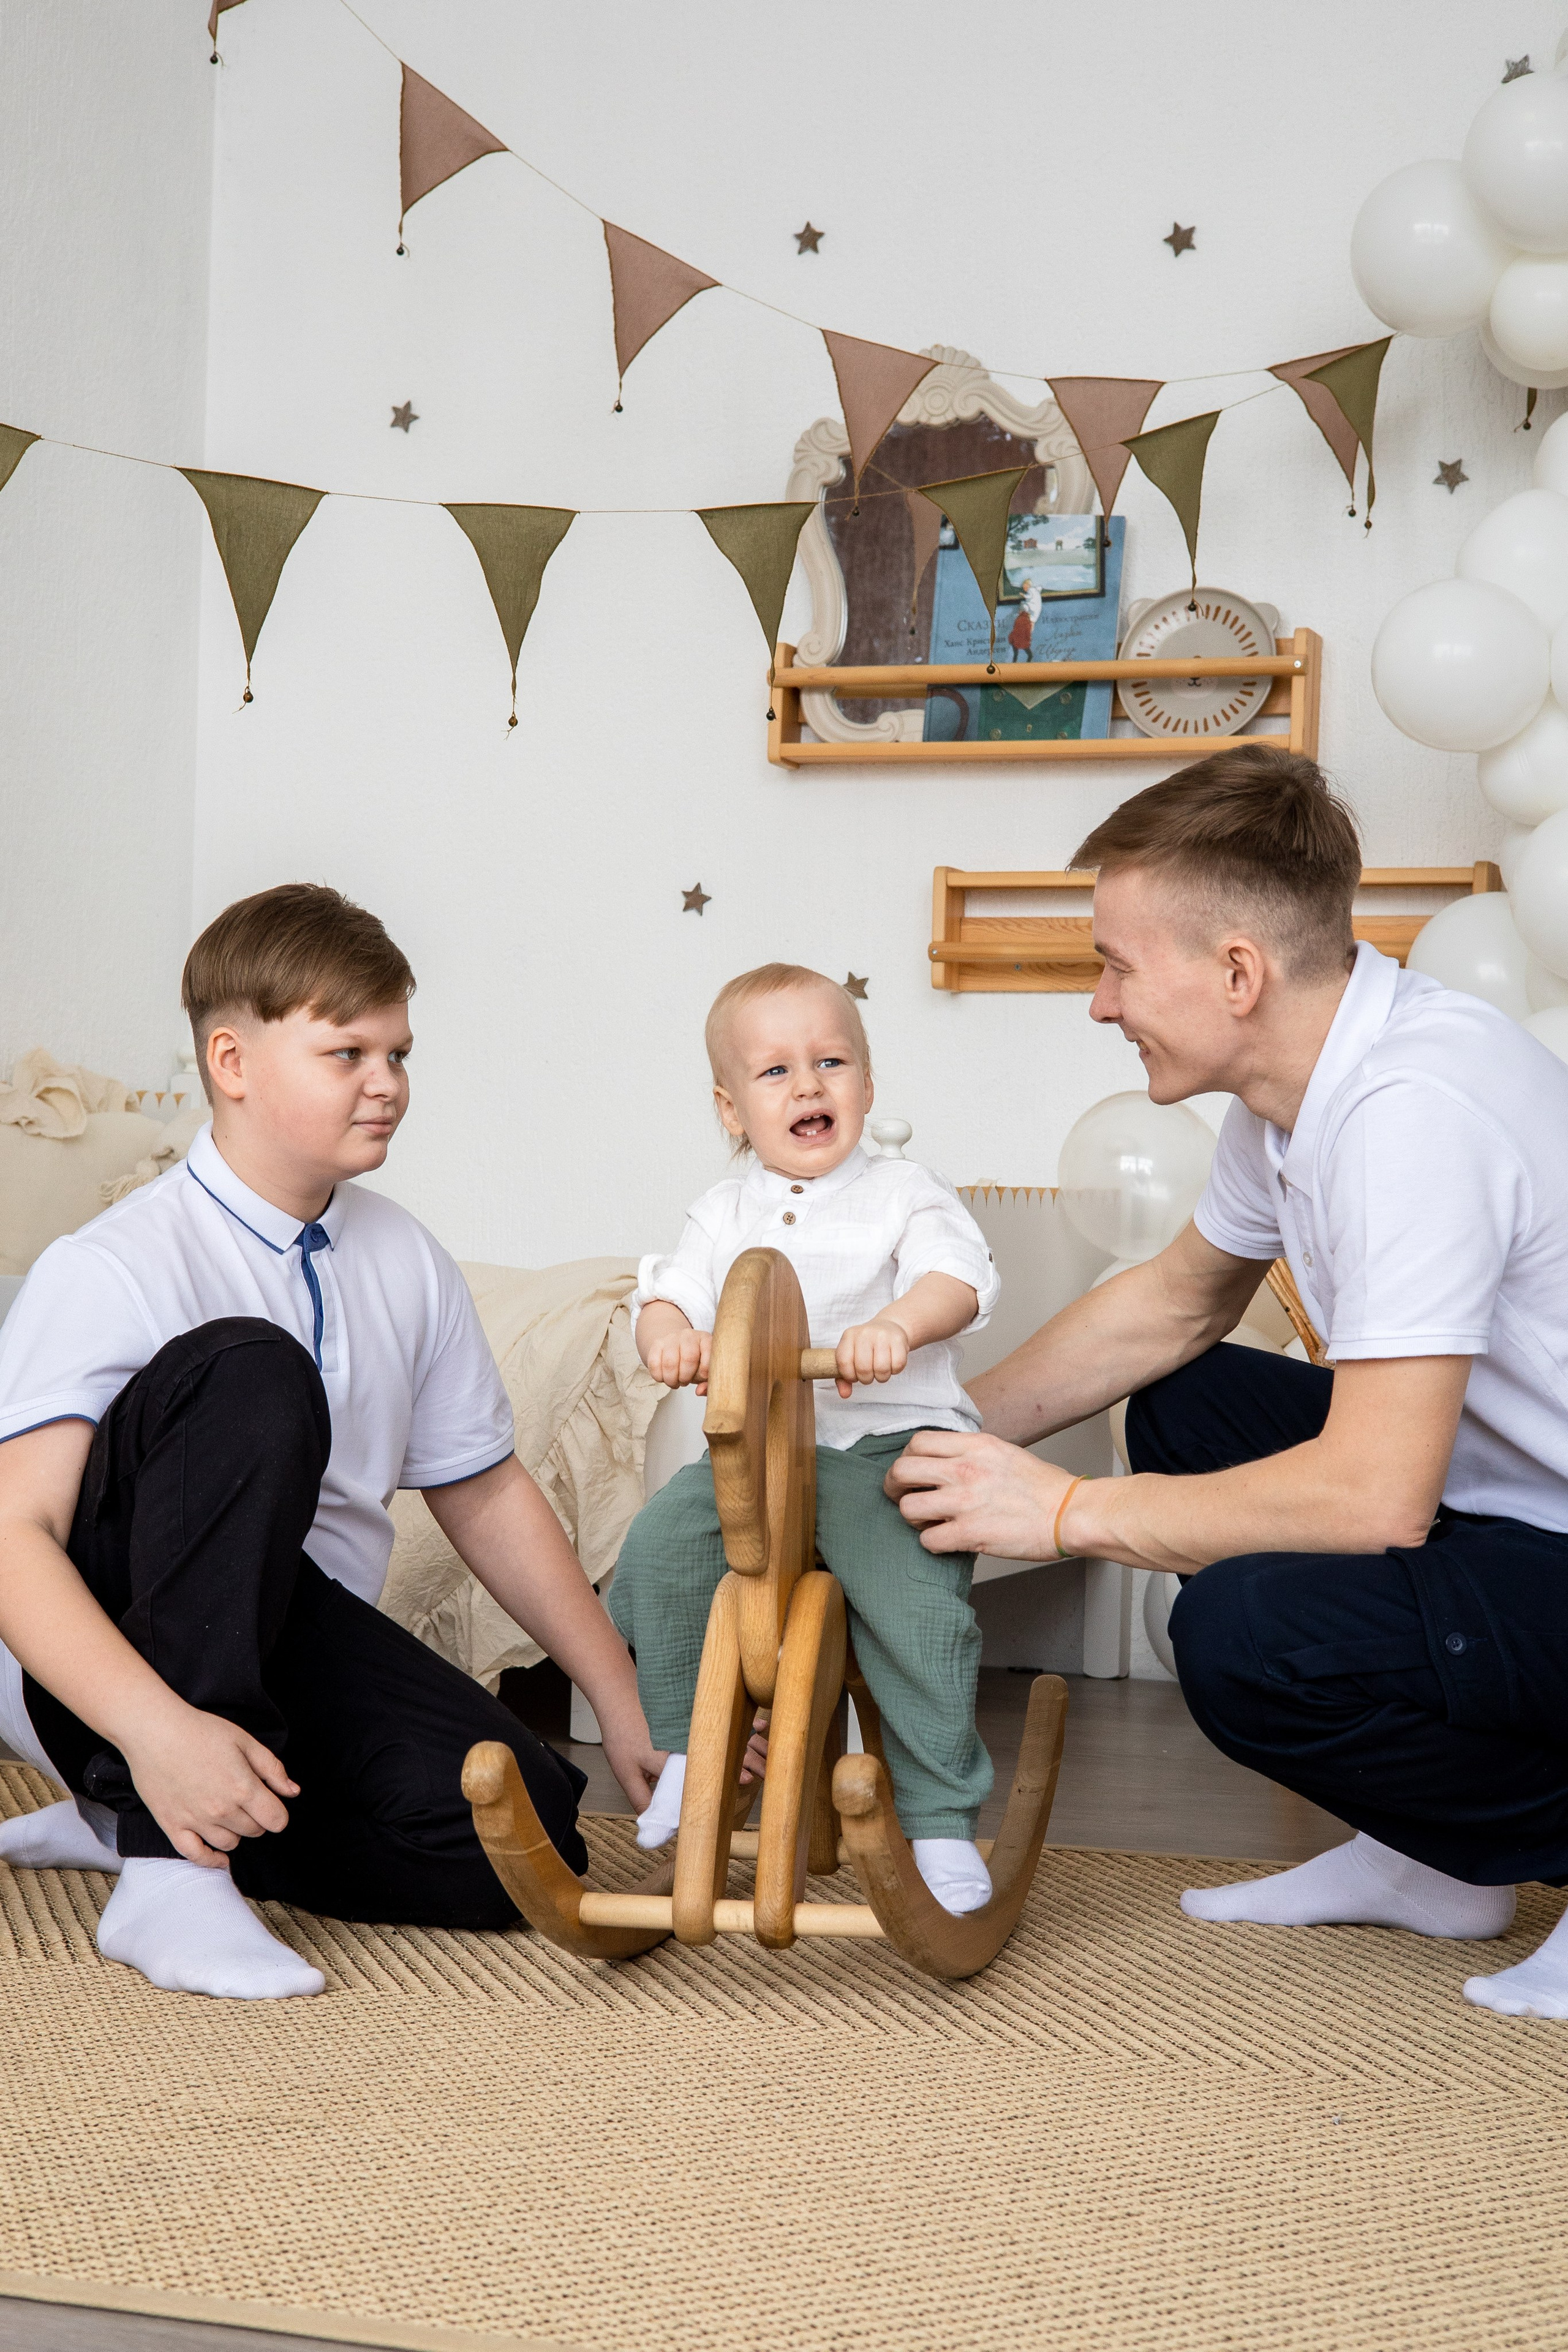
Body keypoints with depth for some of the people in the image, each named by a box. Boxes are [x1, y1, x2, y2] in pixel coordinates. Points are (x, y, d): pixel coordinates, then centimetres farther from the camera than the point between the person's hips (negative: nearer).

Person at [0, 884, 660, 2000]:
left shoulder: (407, 1263, 3)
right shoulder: (113, 1269, -16)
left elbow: (484, 1491, 13)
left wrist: (627, 1706, 11)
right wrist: (158, 1729, -42)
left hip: (297, 1635, 6)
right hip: (105, 1653, -6)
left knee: (526, 1838, -18)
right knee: (248, 1370, -32)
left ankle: (129, 1823, 2)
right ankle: (172, 1875, -30)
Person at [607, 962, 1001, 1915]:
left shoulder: (904, 1193, 5)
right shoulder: (726, 1212, 17)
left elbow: (958, 1280, -11)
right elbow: (673, 1292, 9)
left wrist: (894, 1324, -32)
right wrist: (670, 1332, -17)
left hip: (889, 1442, -4)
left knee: (914, 1600, -26)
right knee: (657, 1550, -17)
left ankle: (943, 1824, -10)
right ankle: (687, 1750, 5)